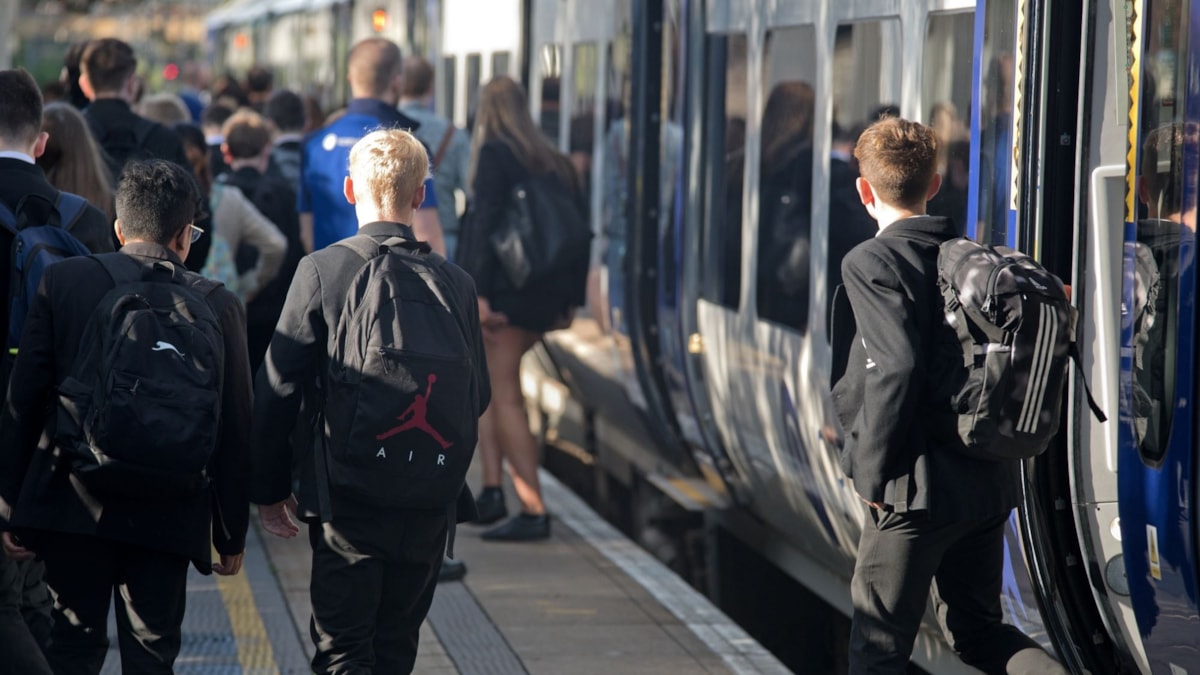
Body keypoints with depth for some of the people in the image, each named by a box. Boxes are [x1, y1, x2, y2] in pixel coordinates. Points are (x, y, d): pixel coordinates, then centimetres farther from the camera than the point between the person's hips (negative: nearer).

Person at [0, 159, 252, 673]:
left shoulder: (62, 281, -2)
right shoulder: (218, 306, -1)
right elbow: (234, 432, 2)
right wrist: (232, 535, 12)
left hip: (72, 508, 0)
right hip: (169, 516, 0)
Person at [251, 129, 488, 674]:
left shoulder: (322, 270, -8)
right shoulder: (455, 283, 0)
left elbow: (278, 389, -7)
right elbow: (478, 398, 7)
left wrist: (269, 488, 3)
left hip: (347, 500, -3)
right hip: (429, 506, 3)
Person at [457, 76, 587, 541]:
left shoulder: (494, 155, -6)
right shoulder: (555, 162, 14)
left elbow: (486, 224, -15)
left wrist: (479, 292, -19)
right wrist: (571, 298, 16)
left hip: (506, 291, -8)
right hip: (546, 297, 8)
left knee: (505, 397, -4)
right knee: (485, 380, 19)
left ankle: (534, 511, -8)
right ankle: (492, 491, 12)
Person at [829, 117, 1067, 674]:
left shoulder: (871, 263, -11)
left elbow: (895, 368, -21)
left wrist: (875, 474, -12)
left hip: (921, 485, -7)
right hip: (992, 480, 7)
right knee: (976, 630, 21)